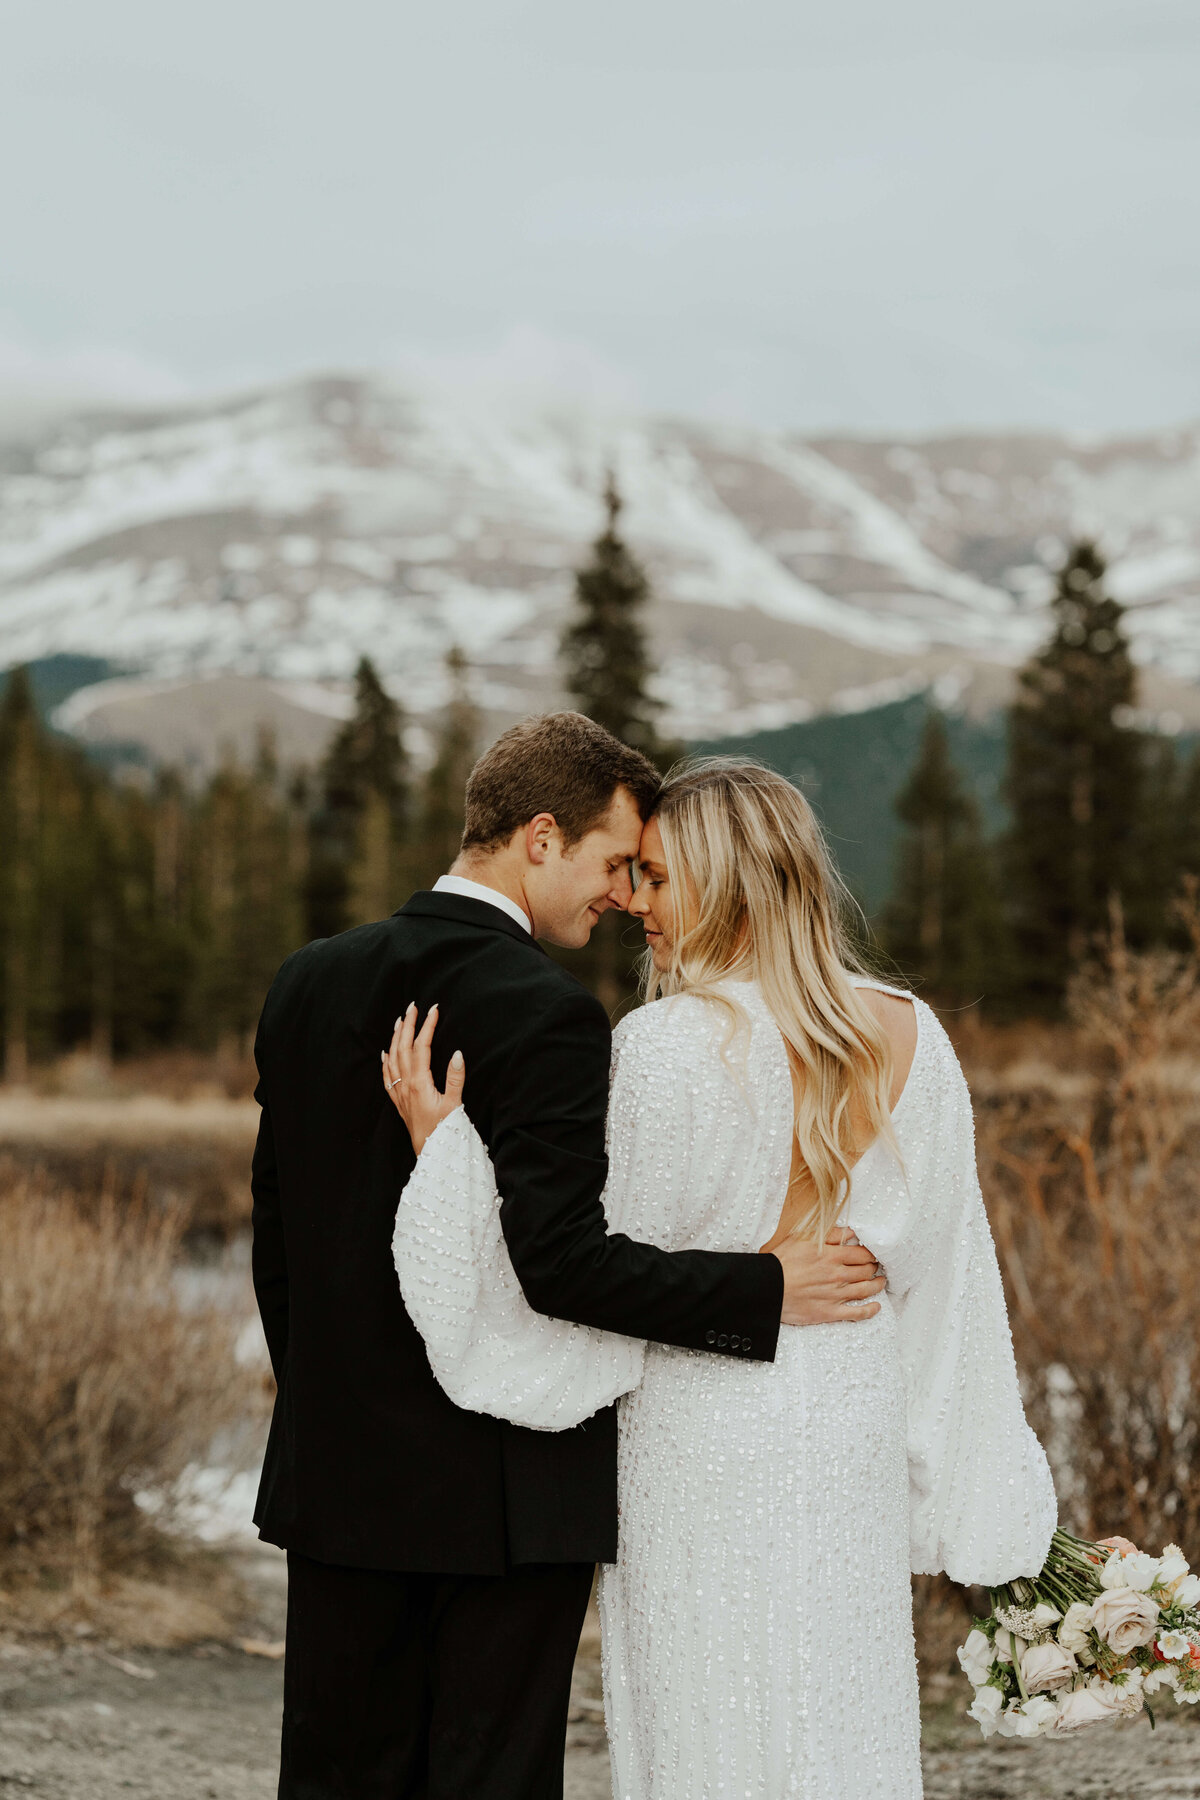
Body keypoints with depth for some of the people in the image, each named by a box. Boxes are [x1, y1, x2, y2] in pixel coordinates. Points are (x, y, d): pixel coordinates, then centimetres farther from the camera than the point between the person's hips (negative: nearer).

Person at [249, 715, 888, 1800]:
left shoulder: (311, 985, 5)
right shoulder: (549, 1015, -16)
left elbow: (276, 1233, 11)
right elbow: (562, 1261, -23)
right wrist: (766, 1290, -16)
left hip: (340, 1474, 6)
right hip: (509, 1493, -6)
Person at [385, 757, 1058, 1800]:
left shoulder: (672, 1045, -17)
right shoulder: (910, 1038, 0)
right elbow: (948, 1279, 5)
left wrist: (443, 1140, -6)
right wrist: (973, 1506, 13)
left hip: (708, 1432, -5)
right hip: (861, 1435, 5)